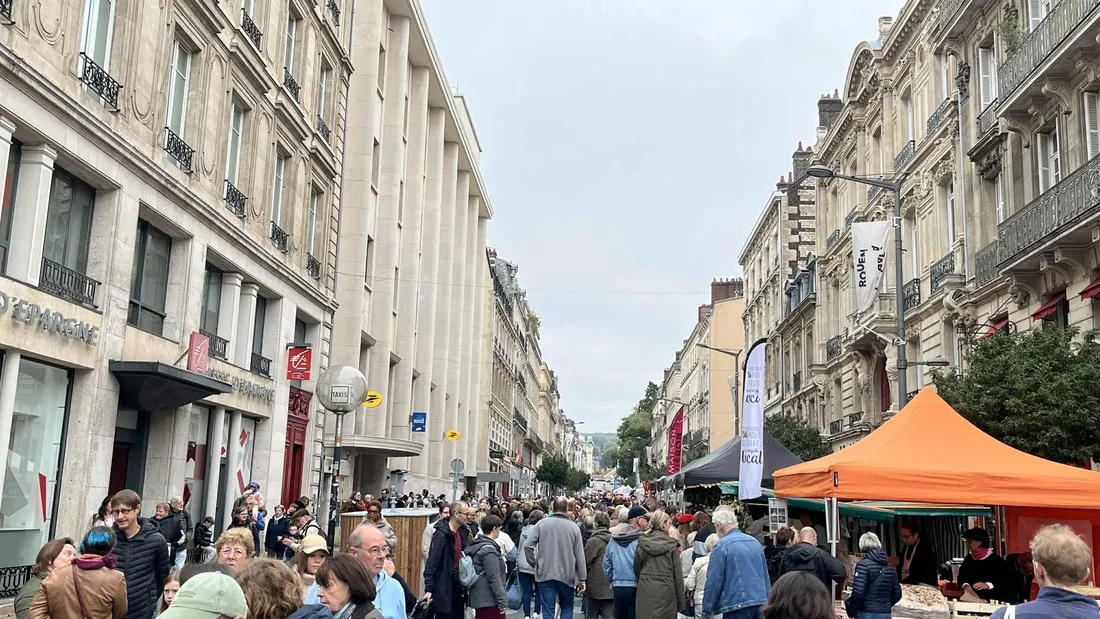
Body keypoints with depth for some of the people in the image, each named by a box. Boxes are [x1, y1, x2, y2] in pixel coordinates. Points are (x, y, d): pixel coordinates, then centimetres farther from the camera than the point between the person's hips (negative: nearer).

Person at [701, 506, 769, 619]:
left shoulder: (721, 546, -9)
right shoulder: (755, 542, 12)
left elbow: (713, 581, -10)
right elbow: (765, 576, 16)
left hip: (736, 606, -6)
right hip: (760, 603, 6)